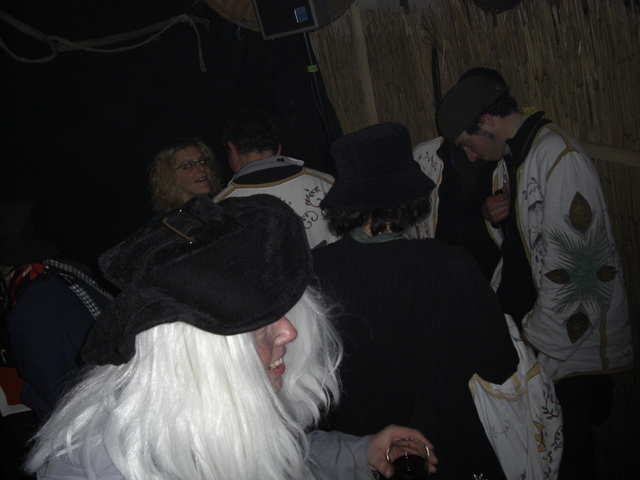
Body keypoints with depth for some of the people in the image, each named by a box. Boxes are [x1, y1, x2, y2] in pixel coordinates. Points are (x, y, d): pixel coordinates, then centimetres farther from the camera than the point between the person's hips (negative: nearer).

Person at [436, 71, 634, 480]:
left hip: (572, 337, -8)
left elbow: (571, 265, -21)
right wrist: (495, 217, -4)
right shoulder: (510, 156, 8)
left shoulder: (560, 158, -19)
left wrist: (539, 336, -15)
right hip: (530, 324, 8)